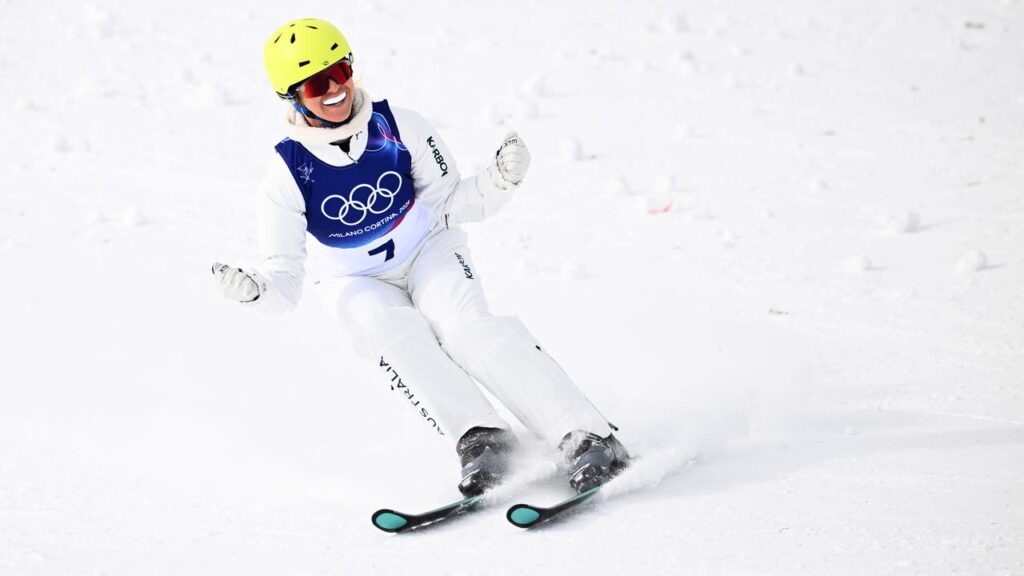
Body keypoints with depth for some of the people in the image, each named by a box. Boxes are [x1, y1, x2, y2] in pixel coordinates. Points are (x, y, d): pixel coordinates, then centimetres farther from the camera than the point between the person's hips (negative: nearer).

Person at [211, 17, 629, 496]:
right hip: (356, 285, 1)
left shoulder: (399, 128, -14)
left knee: (466, 325, -29)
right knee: (397, 339, -34)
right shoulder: (288, 173, -17)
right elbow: (284, 280, -15)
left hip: (428, 252, -1)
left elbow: (453, 203, -4)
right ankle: (479, 439, -45)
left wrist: (500, 179, -23)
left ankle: (588, 439, -38)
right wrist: (253, 288, -37)